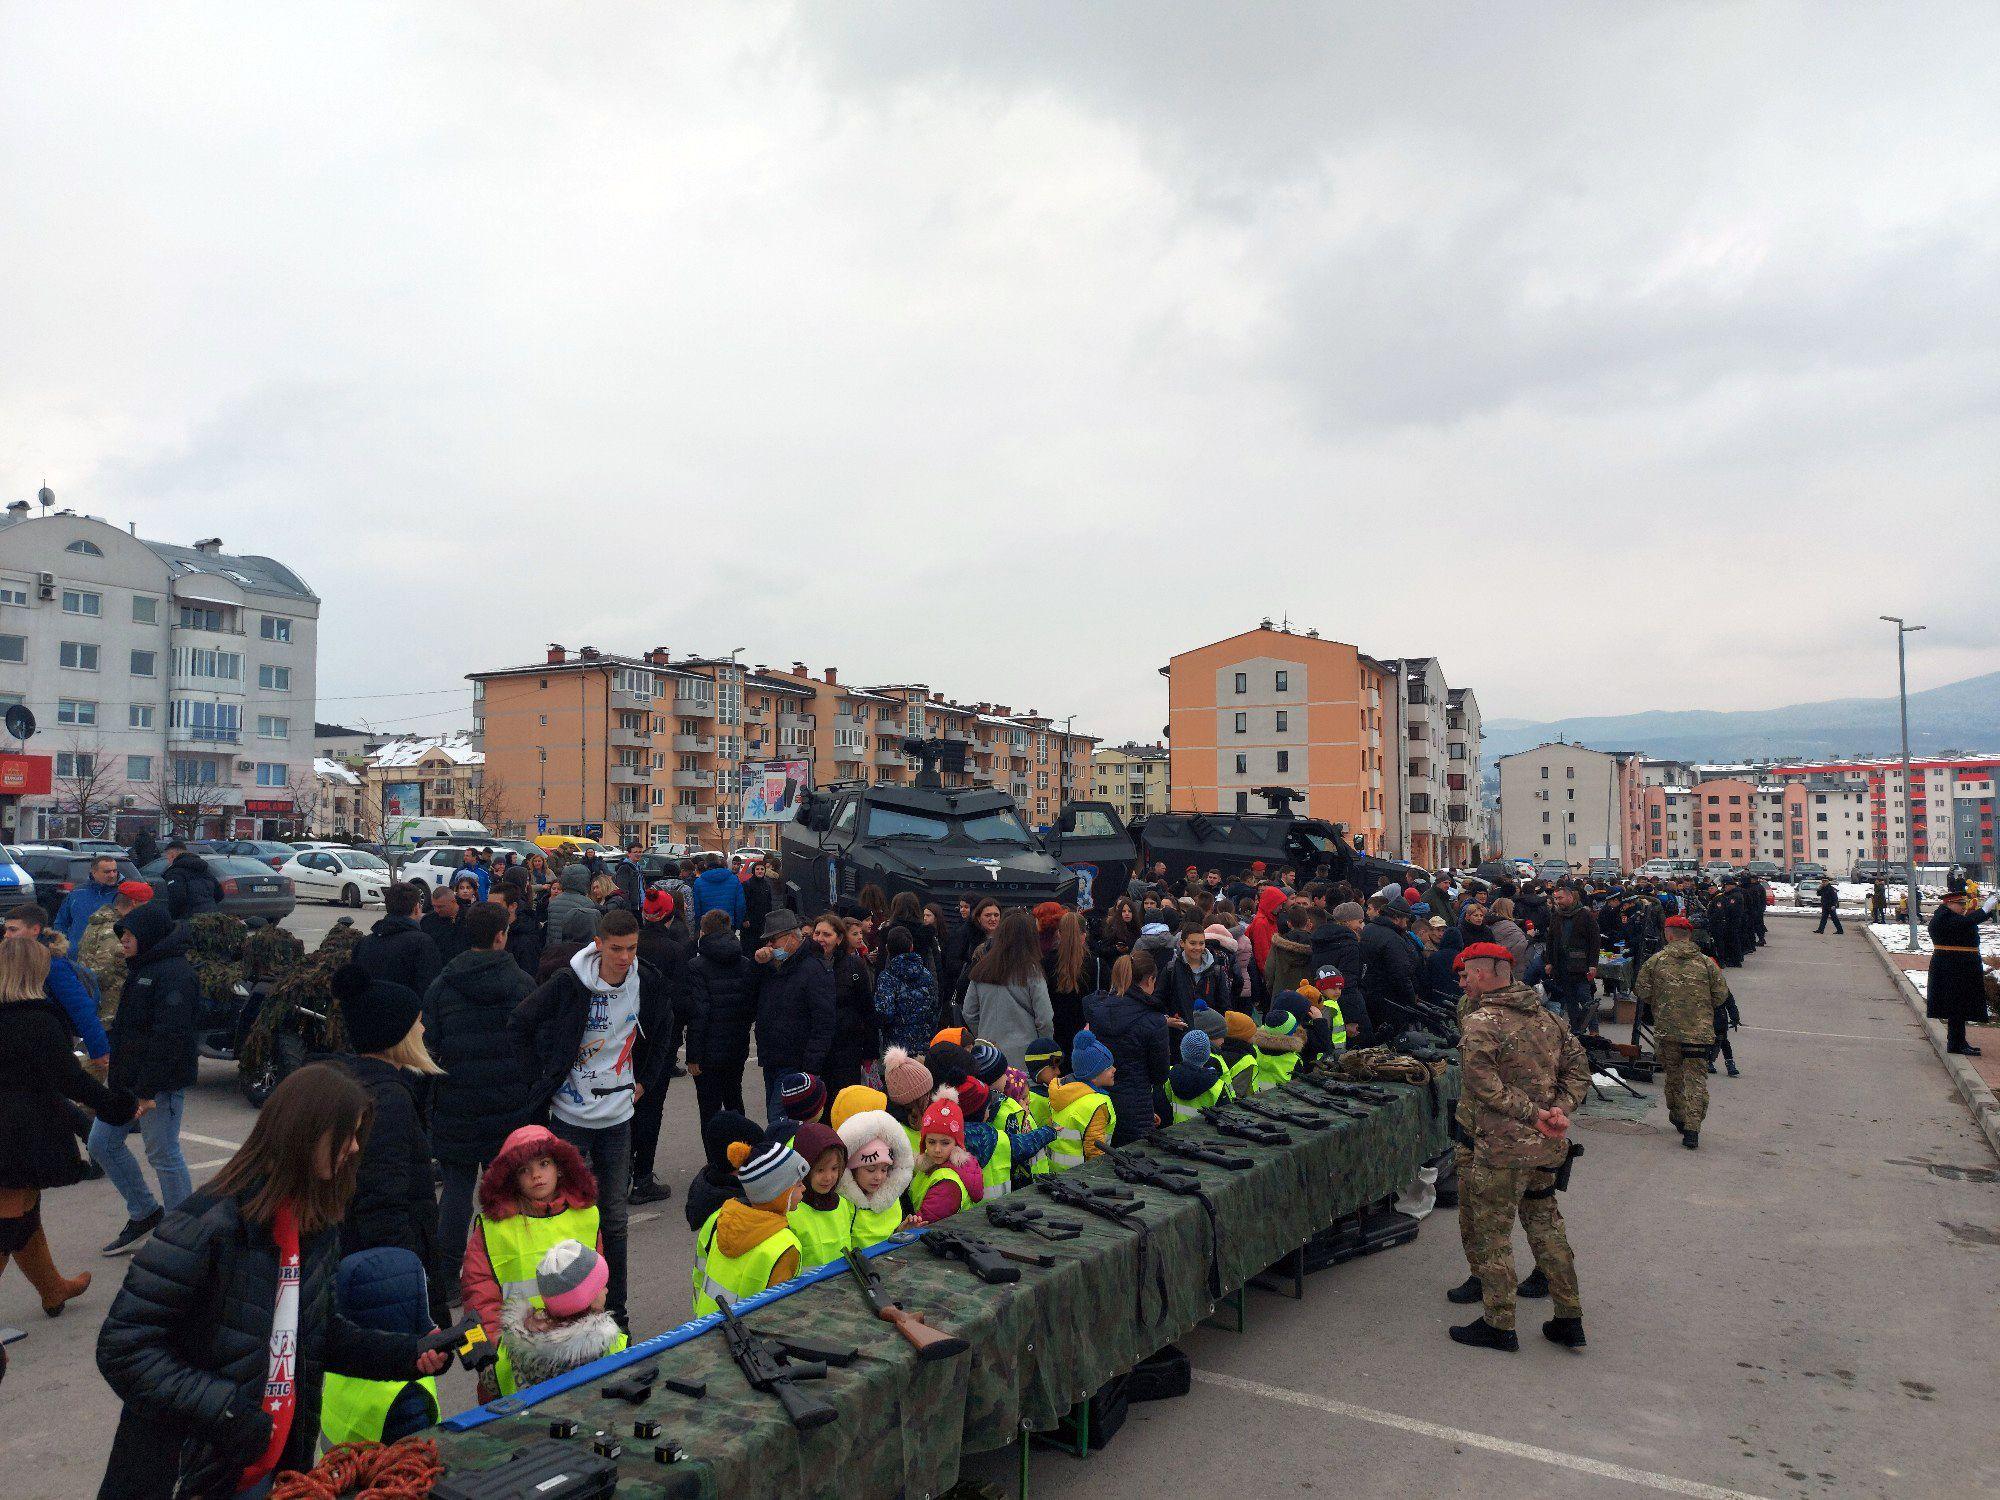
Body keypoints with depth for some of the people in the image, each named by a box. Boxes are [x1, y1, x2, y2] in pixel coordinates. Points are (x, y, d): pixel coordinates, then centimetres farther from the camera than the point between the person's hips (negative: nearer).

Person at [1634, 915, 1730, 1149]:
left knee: (1673, 1075, 18)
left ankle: (1678, 1118, 31)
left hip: (1666, 1031, 1)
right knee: (1696, 1078, 0)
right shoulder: (1706, 963, 0)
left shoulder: (1655, 961, -2)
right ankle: (1692, 1129, -9)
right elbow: (1721, 996, 3)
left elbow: (1642, 993, 0)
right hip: (1700, 1031, -1)